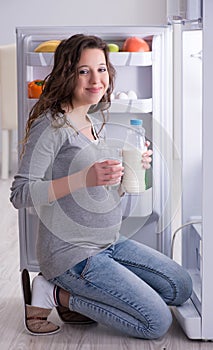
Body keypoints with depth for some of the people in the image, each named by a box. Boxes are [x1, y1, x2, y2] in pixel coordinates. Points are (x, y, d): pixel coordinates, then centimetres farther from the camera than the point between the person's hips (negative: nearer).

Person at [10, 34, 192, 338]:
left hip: (110, 243, 9)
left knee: (181, 287, 12)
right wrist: (85, 178, -31)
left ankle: (80, 294, 11)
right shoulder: (51, 125, -16)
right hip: (71, 252, -9)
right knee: (157, 322, -8)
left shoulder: (97, 122, 11)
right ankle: (55, 294, 1)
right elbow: (20, 194, -22)